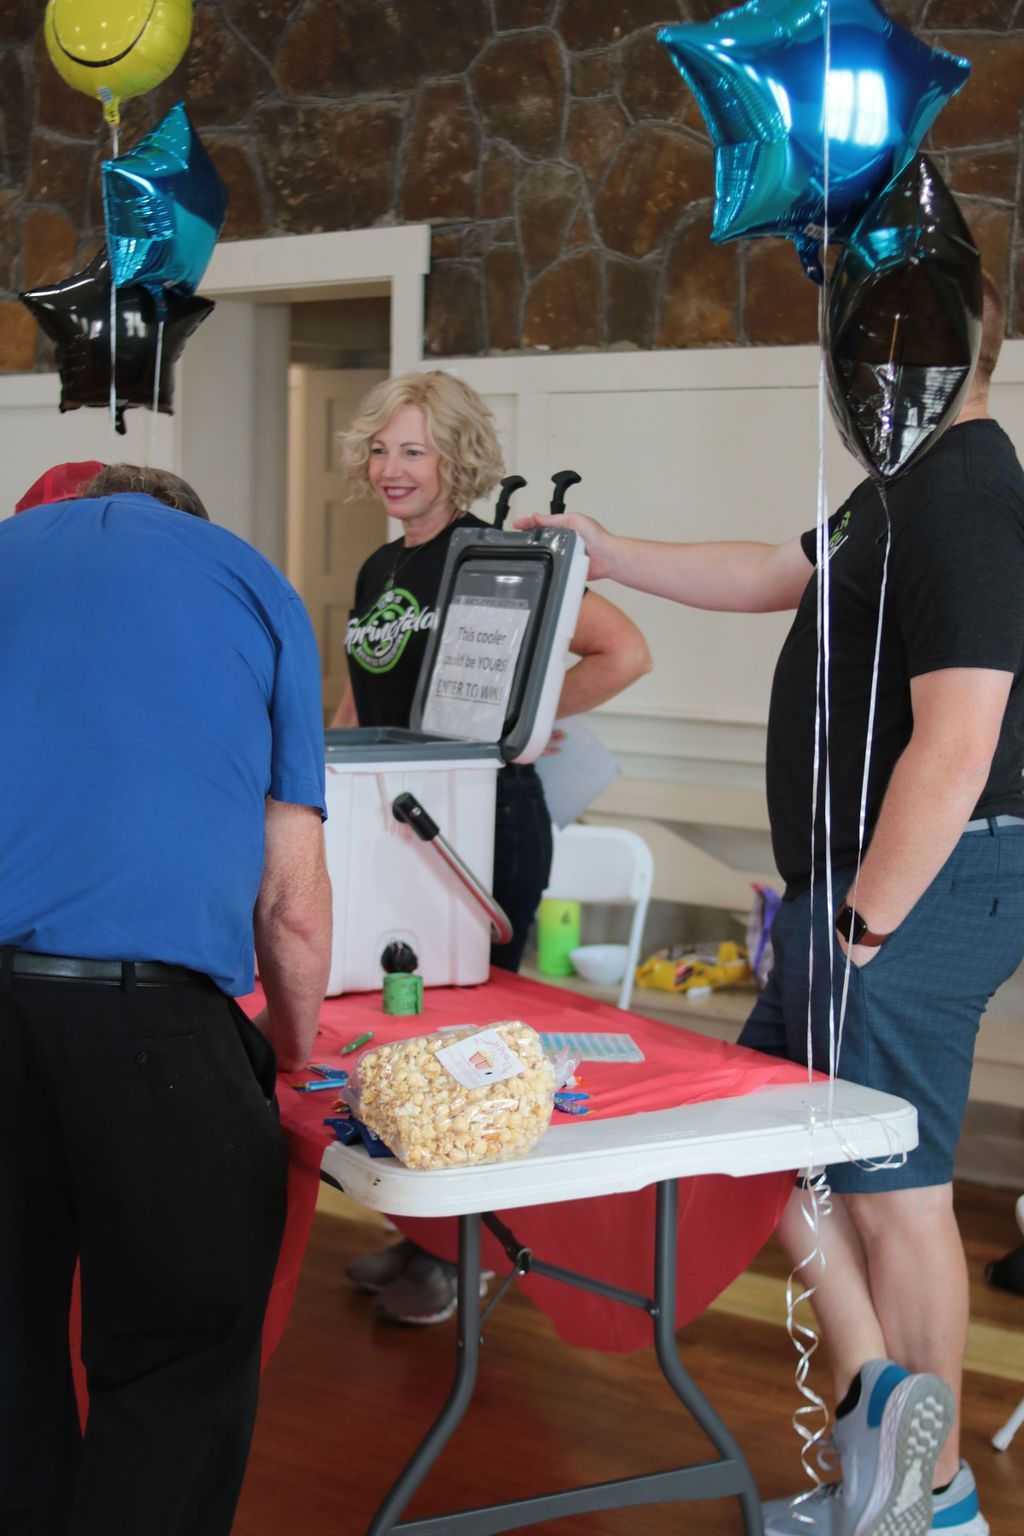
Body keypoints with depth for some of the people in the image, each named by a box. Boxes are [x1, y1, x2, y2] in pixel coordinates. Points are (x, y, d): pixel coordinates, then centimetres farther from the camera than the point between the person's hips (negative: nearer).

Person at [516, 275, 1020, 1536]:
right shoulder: (903, 492, 13)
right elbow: (772, 577, 28)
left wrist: (864, 925, -20)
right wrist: (604, 553, 30)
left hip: (915, 887, -10)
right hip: (856, 880, 10)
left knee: (892, 1188, 0)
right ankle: (873, 1394, 19)